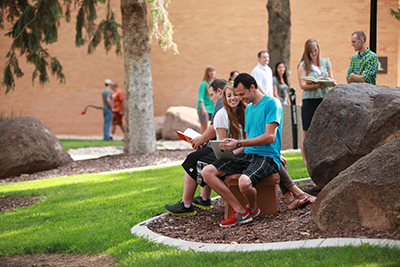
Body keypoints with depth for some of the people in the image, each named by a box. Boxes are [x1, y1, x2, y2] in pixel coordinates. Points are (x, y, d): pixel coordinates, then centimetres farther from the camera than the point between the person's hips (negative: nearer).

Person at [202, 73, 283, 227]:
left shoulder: (272, 103, -7)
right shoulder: (249, 109, 21)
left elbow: (270, 137, -16)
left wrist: (239, 144, -16)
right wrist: (233, 149, 3)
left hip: (266, 157, -9)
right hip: (247, 155, 9)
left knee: (244, 182, -38)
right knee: (207, 172, -9)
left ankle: (253, 208, -2)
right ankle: (240, 211, -13)